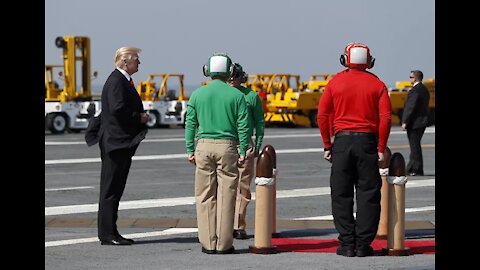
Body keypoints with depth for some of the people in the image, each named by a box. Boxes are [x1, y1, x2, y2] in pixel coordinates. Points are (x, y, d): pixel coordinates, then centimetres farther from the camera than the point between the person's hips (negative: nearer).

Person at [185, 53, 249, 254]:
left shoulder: (198, 94, 5)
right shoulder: (236, 95, 1)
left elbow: (190, 124, 5)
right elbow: (243, 126, -1)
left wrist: (190, 150, 8)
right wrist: (243, 152, 2)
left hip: (203, 146, 1)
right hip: (227, 146, -1)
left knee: (205, 196, 5)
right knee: (226, 196, 1)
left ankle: (208, 243, 4)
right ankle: (223, 244, 0)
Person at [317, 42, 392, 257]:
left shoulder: (335, 82, 5)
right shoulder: (377, 84, 3)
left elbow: (322, 115, 1)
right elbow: (385, 118, -5)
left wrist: (327, 145, 6)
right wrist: (381, 148, 0)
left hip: (342, 142, 0)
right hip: (367, 141, 0)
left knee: (341, 195, 6)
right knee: (368, 195, 5)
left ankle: (347, 244, 3)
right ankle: (363, 244, 1)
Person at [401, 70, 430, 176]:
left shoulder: (415, 90, -17)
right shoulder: (424, 90, 13)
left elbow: (410, 107, -20)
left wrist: (405, 122, -18)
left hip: (415, 122, -10)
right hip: (423, 121, 10)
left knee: (415, 146, -4)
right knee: (415, 146, 15)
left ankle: (417, 170, -2)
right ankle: (410, 169, 20)